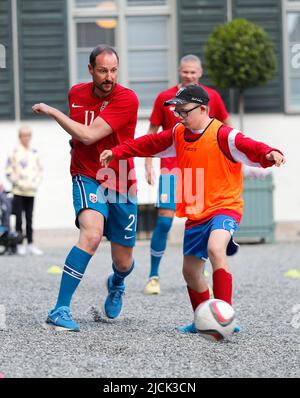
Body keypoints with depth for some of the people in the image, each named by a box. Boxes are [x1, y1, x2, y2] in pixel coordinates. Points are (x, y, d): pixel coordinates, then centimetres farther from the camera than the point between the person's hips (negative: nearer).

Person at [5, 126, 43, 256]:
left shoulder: (34, 153, 10)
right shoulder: (14, 152, -2)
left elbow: (40, 170, 15)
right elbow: (9, 172, -3)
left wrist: (36, 183, 0)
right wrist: (19, 183, -11)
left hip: (31, 191, 3)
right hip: (18, 191, -3)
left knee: (29, 218, 6)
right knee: (19, 218, -1)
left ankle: (30, 244, 9)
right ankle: (20, 245, 4)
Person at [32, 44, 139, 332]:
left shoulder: (127, 99, -16)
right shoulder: (76, 93, 1)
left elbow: (89, 135, -23)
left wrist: (52, 112, -15)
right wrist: (76, 142, 9)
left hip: (121, 185, 0)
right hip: (87, 178, 1)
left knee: (123, 263, 8)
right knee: (92, 234, -30)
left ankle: (116, 285, 49)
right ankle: (60, 311, -29)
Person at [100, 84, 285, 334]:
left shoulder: (223, 135, -15)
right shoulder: (178, 134, 6)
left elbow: (250, 148, -27)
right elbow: (148, 144, 16)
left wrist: (270, 154, -47)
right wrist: (117, 152, 10)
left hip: (225, 207, -8)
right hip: (195, 214, 8)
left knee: (215, 248, -34)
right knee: (190, 271, 14)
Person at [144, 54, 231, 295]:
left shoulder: (211, 97, 2)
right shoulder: (165, 98, -1)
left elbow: (226, 124, 14)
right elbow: (152, 132, 5)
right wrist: (148, 164, -2)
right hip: (171, 166, -1)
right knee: (164, 220, -9)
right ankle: (154, 276, 0)